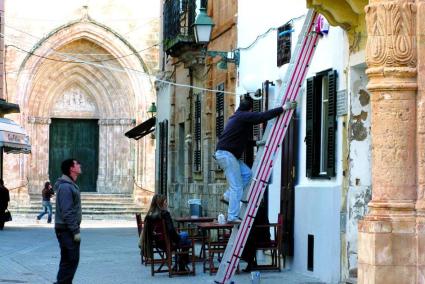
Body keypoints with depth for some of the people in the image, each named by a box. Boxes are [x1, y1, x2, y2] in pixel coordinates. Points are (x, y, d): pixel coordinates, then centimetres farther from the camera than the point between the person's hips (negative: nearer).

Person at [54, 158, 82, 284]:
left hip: (68, 230, 10)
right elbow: (67, 212, -22)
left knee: (67, 260, 13)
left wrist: (75, 229, 18)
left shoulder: (71, 185, 15)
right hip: (67, 230, -10)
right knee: (71, 260, -9)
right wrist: (75, 231, -21)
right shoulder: (65, 187, -17)